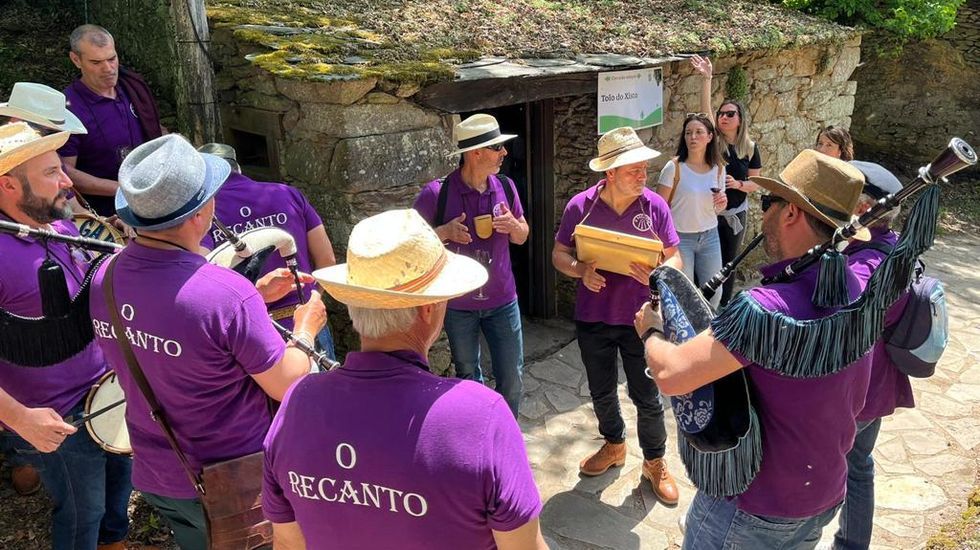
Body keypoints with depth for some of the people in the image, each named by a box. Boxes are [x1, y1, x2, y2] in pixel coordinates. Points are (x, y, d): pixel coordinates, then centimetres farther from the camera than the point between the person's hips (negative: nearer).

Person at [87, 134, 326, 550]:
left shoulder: (104, 279, -10)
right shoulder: (227, 295, -33)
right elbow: (287, 386, -20)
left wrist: (256, 295, 7)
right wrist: (305, 330, -2)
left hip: (156, 475, 6)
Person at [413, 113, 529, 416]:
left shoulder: (505, 186, -3)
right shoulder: (436, 193, -16)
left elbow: (522, 237, 9)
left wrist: (513, 225, -14)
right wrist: (444, 232, -23)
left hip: (502, 300, 3)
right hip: (458, 304, -2)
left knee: (512, 380, 7)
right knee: (468, 377, 16)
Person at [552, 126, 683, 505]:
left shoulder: (654, 206, -9)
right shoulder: (581, 206, -9)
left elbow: (674, 259, -3)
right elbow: (559, 254, 0)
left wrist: (657, 274, -25)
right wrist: (581, 272, -21)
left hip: (639, 317, -1)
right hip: (593, 318, 1)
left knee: (647, 396, 9)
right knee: (601, 393, 20)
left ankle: (655, 462, 31)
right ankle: (613, 446, 45)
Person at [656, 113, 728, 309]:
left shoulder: (718, 169, 3)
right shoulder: (674, 168, -11)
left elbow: (717, 209, 15)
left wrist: (722, 203, -8)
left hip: (710, 236, 5)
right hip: (680, 237, -4)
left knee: (714, 293, 12)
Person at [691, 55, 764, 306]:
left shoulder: (750, 148, -1)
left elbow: (756, 184, 4)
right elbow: (705, 109, -22)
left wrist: (738, 184, -17)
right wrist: (706, 78, -34)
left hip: (736, 214, 2)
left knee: (729, 262, 13)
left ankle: (724, 306, 27)